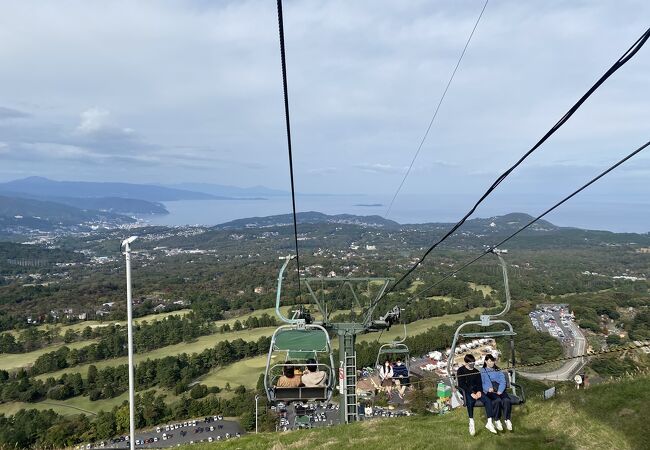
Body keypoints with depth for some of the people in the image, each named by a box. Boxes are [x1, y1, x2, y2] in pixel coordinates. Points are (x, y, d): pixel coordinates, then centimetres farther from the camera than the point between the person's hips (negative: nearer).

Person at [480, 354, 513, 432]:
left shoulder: (498, 371, 26)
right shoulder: (482, 371, 19)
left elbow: (503, 382, 12)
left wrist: (500, 391, -9)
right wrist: (488, 388, -15)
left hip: (500, 390, 2)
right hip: (489, 391, -2)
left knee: (506, 400, -31)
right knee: (497, 400, -34)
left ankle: (507, 420, -27)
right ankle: (497, 421, -25)